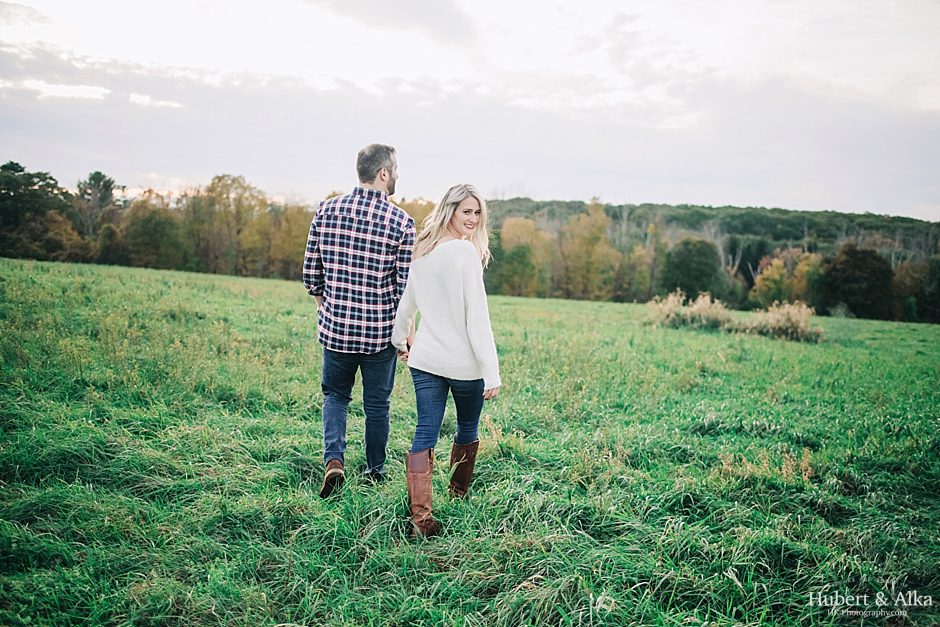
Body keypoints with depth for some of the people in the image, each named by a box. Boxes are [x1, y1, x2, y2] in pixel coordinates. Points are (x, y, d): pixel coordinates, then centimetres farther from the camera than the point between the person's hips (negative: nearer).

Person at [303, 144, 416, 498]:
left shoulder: (327, 211, -2)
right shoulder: (401, 222, -11)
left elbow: (311, 273, 3)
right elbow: (405, 287, -9)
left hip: (335, 326, 2)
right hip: (381, 332, -2)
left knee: (335, 395, 21)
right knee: (377, 404, 15)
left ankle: (334, 460, 2)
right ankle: (375, 474, 28)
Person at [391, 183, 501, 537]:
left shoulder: (422, 252, 7)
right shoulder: (466, 252, -14)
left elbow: (405, 305, 17)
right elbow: (477, 316, -19)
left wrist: (401, 341, 34)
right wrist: (491, 371, -18)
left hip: (424, 359, 5)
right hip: (464, 362, -5)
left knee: (425, 435, 3)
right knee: (467, 429, 18)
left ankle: (420, 516, -4)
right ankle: (459, 494, 37)